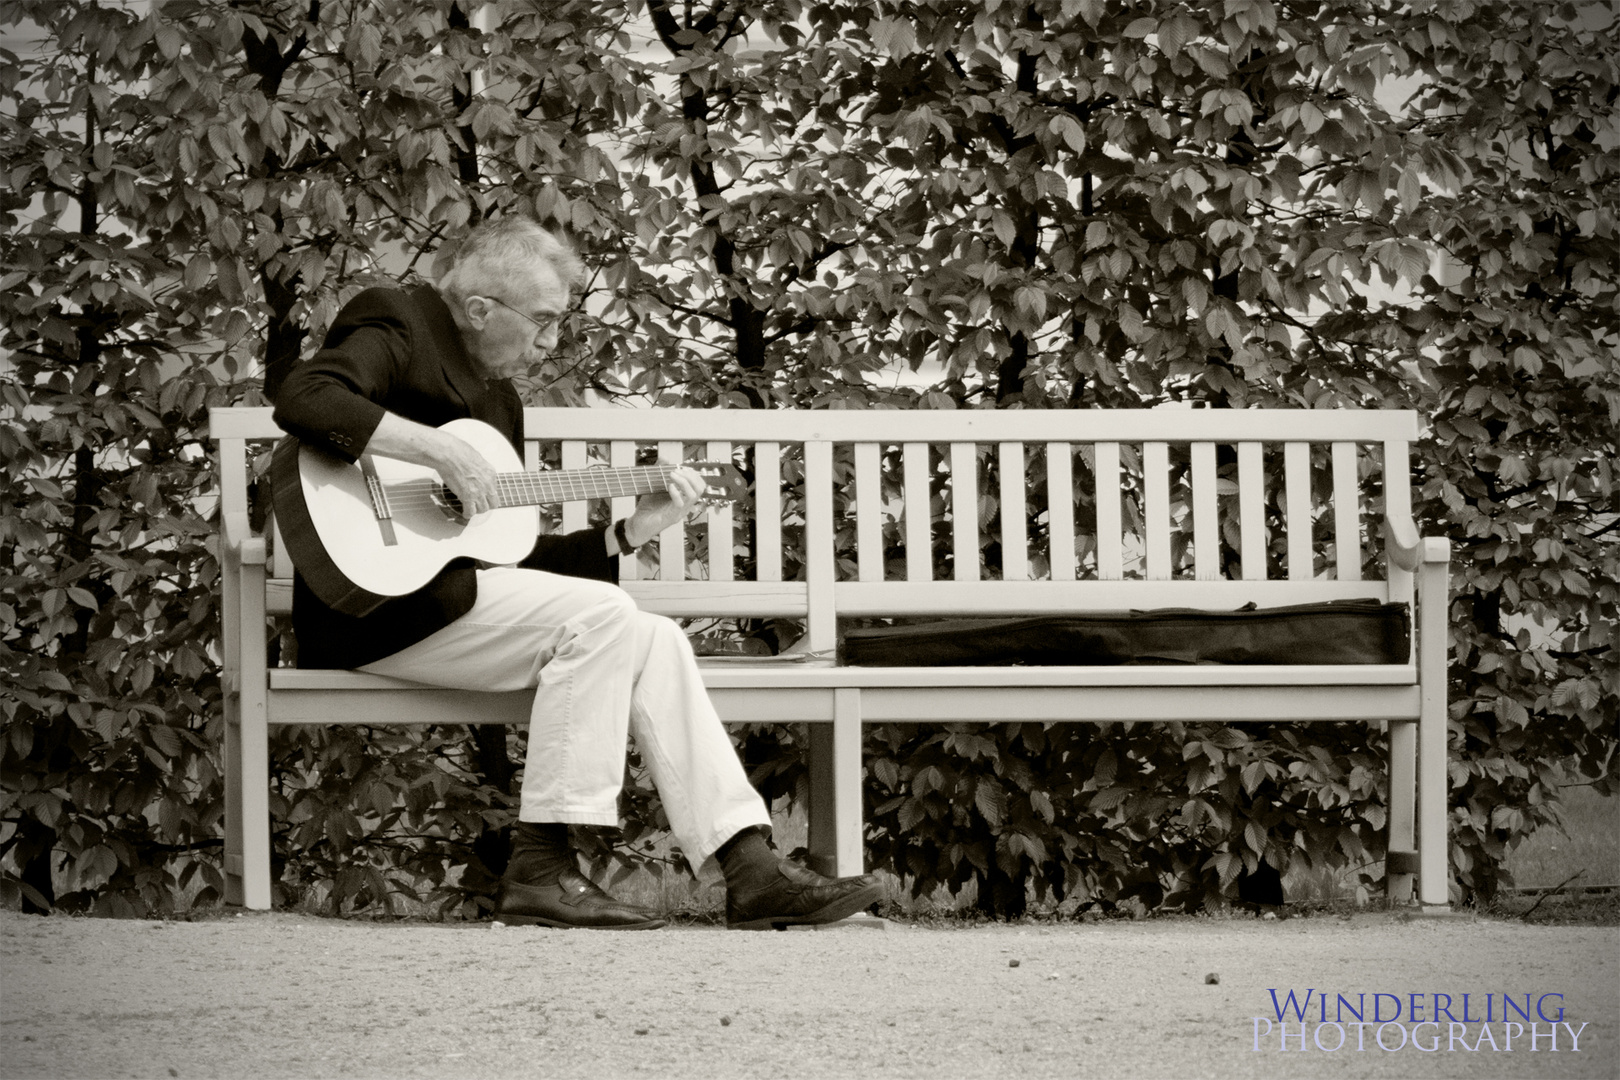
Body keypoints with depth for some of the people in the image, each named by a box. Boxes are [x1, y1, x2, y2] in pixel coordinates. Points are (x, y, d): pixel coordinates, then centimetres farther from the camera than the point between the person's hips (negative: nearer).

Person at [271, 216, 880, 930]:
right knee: (599, 616, -24)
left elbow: (513, 555, 21)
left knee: (655, 643, -6)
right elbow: (302, 399, -26)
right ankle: (541, 867, -25)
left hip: (463, 593, 9)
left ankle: (752, 870, -10)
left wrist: (630, 532, 12)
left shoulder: (498, 399, 22)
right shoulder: (397, 331, -4)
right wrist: (440, 451, -27)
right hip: (377, 606, -9)